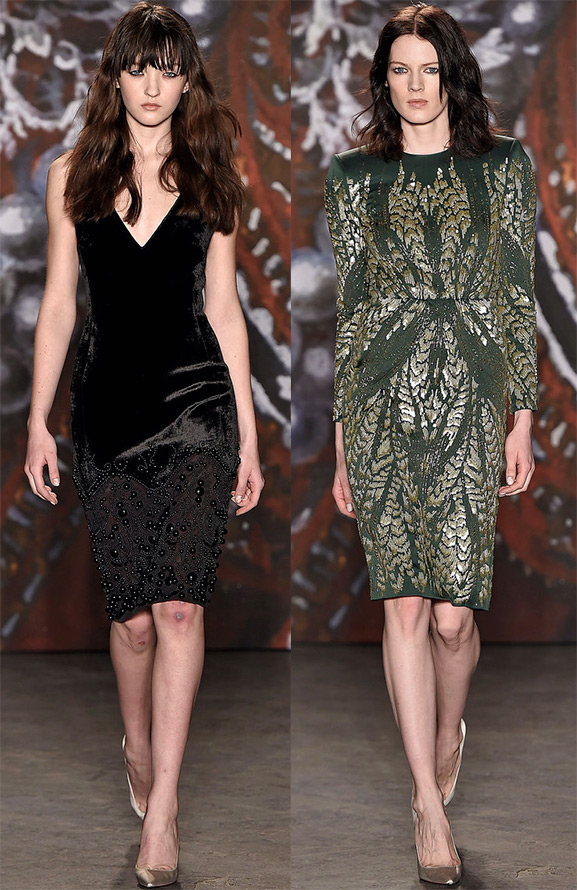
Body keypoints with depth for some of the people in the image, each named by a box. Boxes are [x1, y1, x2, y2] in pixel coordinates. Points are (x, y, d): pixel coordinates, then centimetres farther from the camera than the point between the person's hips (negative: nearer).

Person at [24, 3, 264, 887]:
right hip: (108, 402, 1)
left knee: (178, 606, -11)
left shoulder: (212, 179, 6)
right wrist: (39, 420, 4)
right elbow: (58, 305, 8)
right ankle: (138, 745, 33)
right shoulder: (73, 176, 6)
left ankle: (160, 812, -8)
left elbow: (224, 307, 7)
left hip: (196, 401, -1)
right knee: (132, 612, 5)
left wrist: (248, 434, 5)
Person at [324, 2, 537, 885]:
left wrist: (524, 418, 2)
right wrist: (342, 436, 7)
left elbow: (519, 297, 7)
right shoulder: (355, 176, 8)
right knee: (405, 602, -7)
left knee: (452, 611, -1)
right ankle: (430, 804, 0)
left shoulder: (503, 167, 7)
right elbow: (349, 306, 9)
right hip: (385, 404, 0)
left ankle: (449, 730, 32)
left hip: (473, 403, 0)